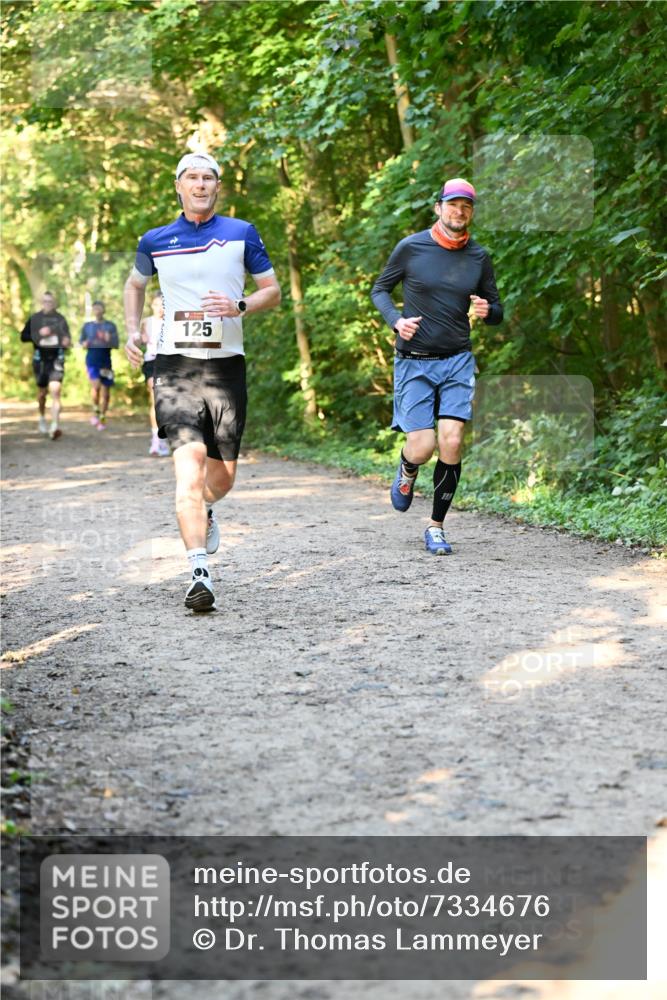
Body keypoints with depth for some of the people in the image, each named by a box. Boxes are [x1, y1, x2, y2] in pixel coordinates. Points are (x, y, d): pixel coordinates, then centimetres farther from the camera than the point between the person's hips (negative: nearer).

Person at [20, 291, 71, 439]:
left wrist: (67, 342, -7)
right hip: (40, 358, 1)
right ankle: (42, 419, 41)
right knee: (42, 392, 14)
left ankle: (55, 426, -26)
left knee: (55, 390, -17)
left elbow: (67, 337, 16)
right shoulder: (34, 318, 3)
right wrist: (39, 334, -15)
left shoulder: (60, 319, 6)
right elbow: (23, 336, 1)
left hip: (57, 359, -1)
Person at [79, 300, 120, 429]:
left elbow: (116, 344, 1)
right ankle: (95, 411, -1)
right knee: (96, 385, -21)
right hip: (92, 360, -1)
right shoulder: (87, 326, 8)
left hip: (106, 361, 1)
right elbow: (81, 340, 18)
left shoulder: (111, 326, 3)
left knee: (105, 391, 1)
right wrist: (84, 344, -6)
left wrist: (108, 340, -20)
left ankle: (102, 418, 14)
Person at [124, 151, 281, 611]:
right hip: (176, 365, -1)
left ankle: (204, 511, 45)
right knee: (189, 461, -18)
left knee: (223, 473, 7)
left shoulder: (242, 233, 5)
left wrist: (238, 306, -10)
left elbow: (273, 291, 9)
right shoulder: (155, 242, 9)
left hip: (226, 365, 1)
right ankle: (200, 573, -23)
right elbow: (136, 284, 28)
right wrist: (133, 330, 12)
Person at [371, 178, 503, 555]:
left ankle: (436, 526, 5)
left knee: (452, 441, -12)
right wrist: (396, 320, -10)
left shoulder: (480, 257, 5)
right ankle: (407, 473, 30)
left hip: (458, 361, 2)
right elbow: (380, 289, 9)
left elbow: (497, 309, 14)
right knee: (422, 446, -11)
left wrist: (487, 311, -11)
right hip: (414, 361, -2)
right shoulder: (411, 248, -2)